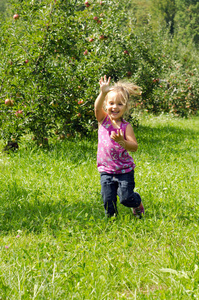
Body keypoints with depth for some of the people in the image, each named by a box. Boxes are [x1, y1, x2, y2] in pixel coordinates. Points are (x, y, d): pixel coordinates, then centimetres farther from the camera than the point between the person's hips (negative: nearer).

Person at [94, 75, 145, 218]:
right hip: (106, 171, 1)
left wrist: (121, 141, -36)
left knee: (126, 198, -4)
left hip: (124, 170, -1)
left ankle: (137, 203, 30)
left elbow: (134, 147, -16)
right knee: (108, 201, -1)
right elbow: (97, 107, -27)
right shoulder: (103, 120, -5)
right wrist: (103, 93, -46)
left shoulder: (126, 126, -8)